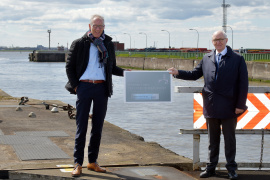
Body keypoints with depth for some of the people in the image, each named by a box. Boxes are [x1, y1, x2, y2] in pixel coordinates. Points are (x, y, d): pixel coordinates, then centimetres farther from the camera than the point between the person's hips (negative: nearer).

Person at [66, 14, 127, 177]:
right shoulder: (79, 44, 2)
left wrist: (123, 72, 1)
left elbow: (112, 67, 20)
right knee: (82, 126, -3)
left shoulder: (108, 44, 12)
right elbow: (69, 66, 4)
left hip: (102, 87, 4)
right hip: (84, 86, -3)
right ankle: (78, 164, 2)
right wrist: (75, 86, -4)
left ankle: (93, 162, 17)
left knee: (98, 126, 8)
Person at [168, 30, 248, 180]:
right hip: (211, 106, 4)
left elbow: (243, 83, -5)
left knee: (229, 139, 6)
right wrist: (178, 73, -2)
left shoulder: (237, 59, -3)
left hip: (229, 107, -4)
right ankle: (211, 167, 21)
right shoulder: (206, 58, 10)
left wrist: (240, 105, -10)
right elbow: (194, 74, 14)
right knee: (212, 139, 13)